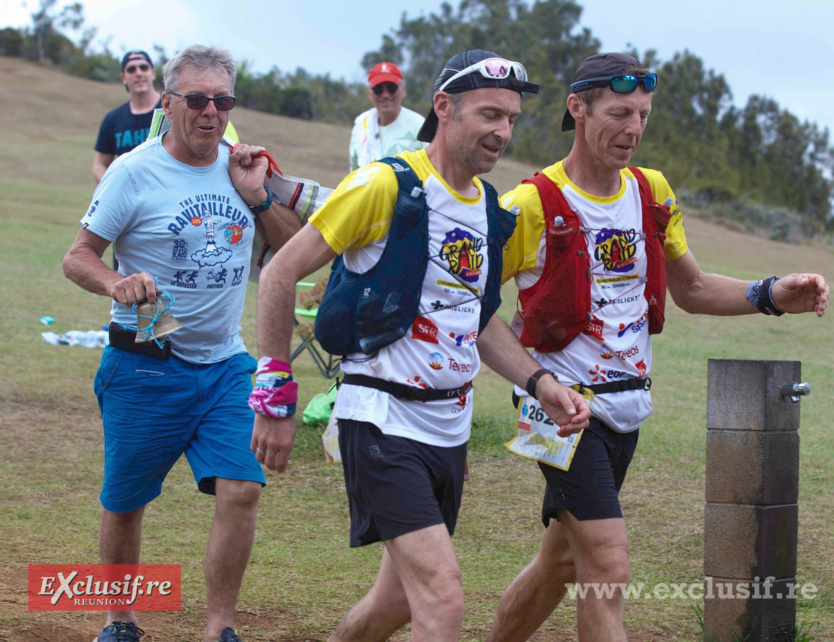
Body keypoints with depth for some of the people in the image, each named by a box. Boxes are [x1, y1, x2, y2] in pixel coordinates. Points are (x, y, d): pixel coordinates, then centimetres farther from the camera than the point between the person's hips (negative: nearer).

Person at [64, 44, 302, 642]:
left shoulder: (241, 166, 6)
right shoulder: (134, 172, -8)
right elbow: (77, 257, -7)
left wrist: (259, 197, -6)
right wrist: (116, 283, -28)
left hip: (226, 365, 3)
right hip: (146, 368, -3)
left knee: (241, 491, -11)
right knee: (125, 503, 6)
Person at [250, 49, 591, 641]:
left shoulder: (490, 208, 10)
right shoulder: (388, 184, -13)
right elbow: (282, 272, -10)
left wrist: (541, 384, 8)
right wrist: (276, 399, -10)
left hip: (450, 429, 8)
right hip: (383, 421, -8)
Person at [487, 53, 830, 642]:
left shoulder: (653, 194, 6)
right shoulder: (533, 205, -14)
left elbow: (692, 290, 16)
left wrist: (772, 295, 0)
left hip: (627, 406, 7)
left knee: (562, 561, 16)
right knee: (609, 568, -14)